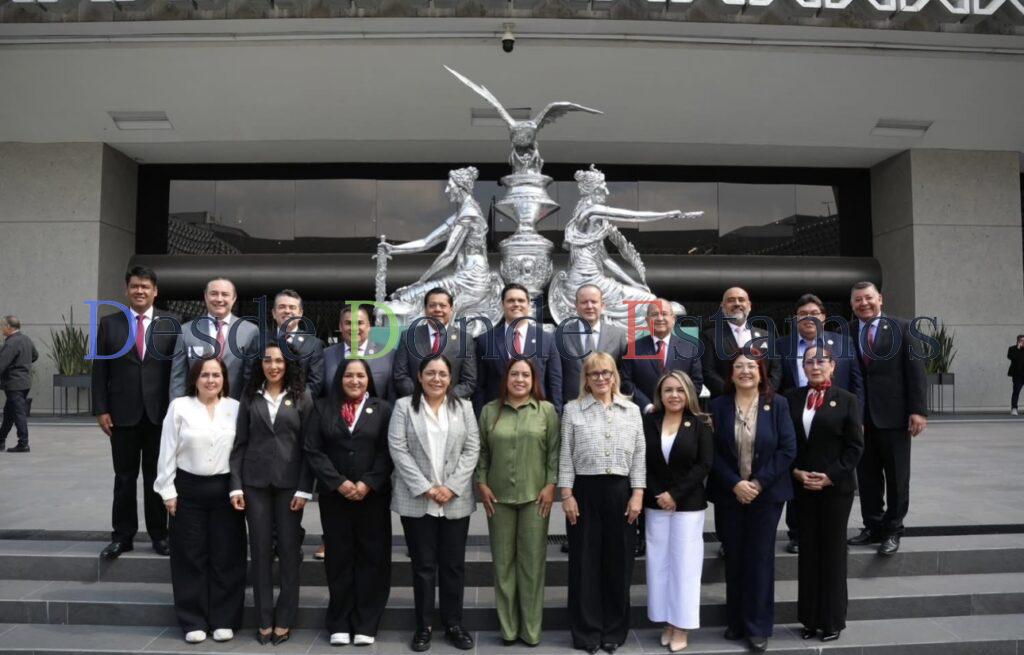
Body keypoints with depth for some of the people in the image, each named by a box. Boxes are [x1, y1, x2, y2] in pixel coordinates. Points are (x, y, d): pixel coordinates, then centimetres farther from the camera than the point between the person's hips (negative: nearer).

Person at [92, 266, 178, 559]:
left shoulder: (170, 323, 2)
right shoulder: (109, 323, 5)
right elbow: (100, 370, 4)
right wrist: (101, 410, -2)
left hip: (160, 412, -1)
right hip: (123, 413, 1)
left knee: (157, 476, 8)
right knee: (124, 477, 8)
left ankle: (159, 534, 18)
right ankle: (122, 535, 17)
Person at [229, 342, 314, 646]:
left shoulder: (301, 397, 0)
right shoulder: (250, 397, 5)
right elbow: (240, 444, 5)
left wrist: (304, 489, -9)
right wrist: (236, 485, -3)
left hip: (289, 483, -1)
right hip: (255, 483, 2)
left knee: (289, 551, 4)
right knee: (260, 552, 6)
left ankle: (284, 620, 16)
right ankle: (264, 620, 17)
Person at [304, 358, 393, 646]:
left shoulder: (382, 409, 5)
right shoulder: (323, 408, 6)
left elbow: (387, 451, -2)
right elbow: (313, 450, -1)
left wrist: (367, 484, -13)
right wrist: (339, 482, -11)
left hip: (373, 495, 0)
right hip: (334, 495, 1)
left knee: (371, 557, 2)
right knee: (339, 558, 6)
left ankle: (366, 624, 11)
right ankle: (339, 624, 15)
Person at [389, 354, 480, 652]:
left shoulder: (464, 407, 8)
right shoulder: (404, 406, 2)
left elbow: (472, 450, 2)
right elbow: (398, 450, -6)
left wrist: (451, 487, -10)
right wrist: (425, 488, -13)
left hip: (456, 501, 2)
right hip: (416, 501, -1)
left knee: (454, 565, 8)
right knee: (423, 565, 6)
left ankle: (454, 625, 20)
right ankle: (423, 627, 17)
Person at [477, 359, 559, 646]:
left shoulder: (547, 410, 2)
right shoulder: (490, 411, 6)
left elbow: (555, 451, 0)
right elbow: (481, 451, 7)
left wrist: (551, 485, -7)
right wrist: (482, 484, 0)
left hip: (535, 495, -1)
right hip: (498, 495, 2)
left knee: (532, 560, 3)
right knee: (503, 560, 7)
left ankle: (530, 628, 15)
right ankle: (508, 627, 18)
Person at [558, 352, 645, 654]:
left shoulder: (632, 410, 8)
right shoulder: (573, 409, 2)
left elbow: (639, 455, 6)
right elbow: (566, 455, 1)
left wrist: (637, 494, -1)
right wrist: (566, 494, -5)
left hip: (621, 491, 2)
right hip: (584, 492, -1)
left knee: (618, 561, 7)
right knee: (585, 562, 4)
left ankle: (615, 631, 21)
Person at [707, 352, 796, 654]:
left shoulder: (777, 404, -1)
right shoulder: (718, 406, 0)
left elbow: (788, 449, -6)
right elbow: (713, 452, -3)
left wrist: (759, 483, -13)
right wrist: (735, 484, -14)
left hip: (766, 493, -1)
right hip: (728, 494, 1)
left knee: (760, 559, 2)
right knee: (734, 559, 9)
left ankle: (758, 627, 12)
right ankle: (736, 622, 22)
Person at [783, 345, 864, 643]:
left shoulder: (847, 400, -3)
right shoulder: (792, 398, 5)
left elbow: (855, 446, -5)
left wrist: (830, 476, -12)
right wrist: (796, 472, -7)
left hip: (836, 486, -2)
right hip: (802, 486, 2)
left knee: (833, 551, 6)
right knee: (808, 551, 8)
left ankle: (833, 620, 19)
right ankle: (810, 618, 19)